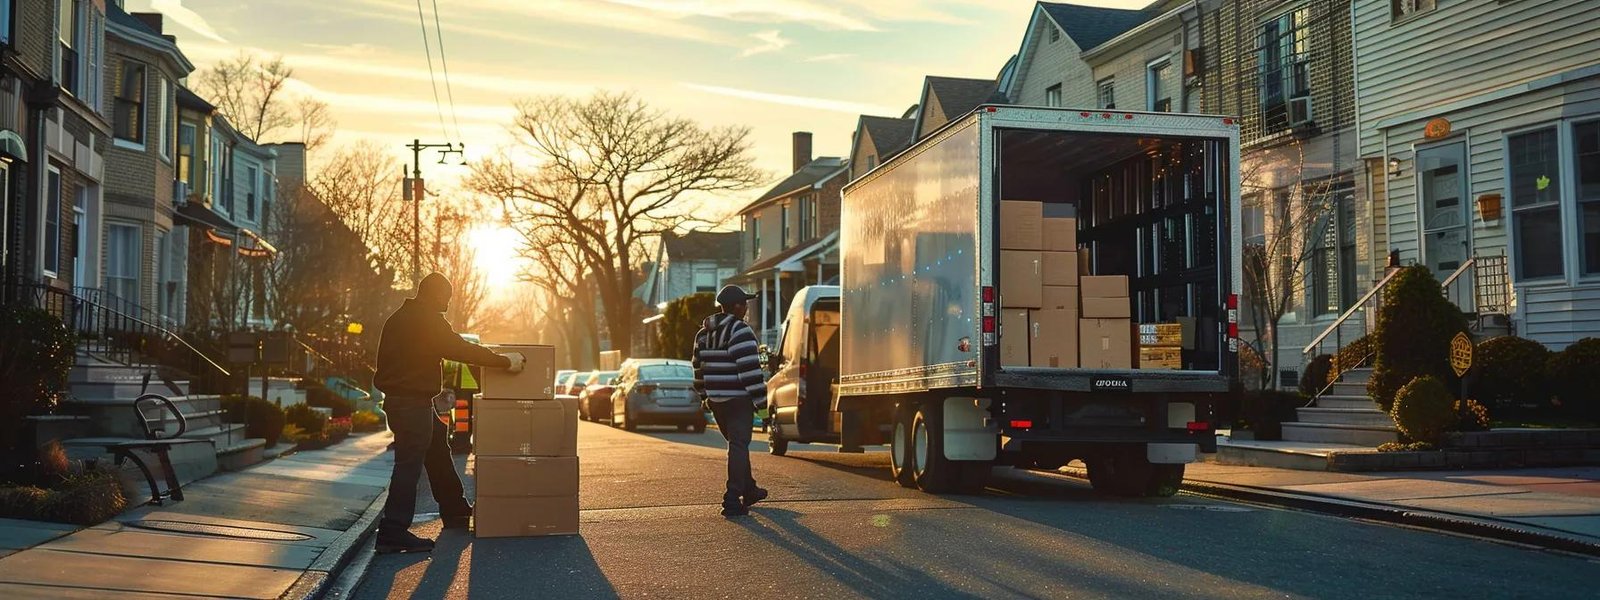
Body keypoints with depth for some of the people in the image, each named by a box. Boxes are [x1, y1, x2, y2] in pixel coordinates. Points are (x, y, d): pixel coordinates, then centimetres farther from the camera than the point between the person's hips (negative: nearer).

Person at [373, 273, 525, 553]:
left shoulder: (400, 318, 16)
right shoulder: (428, 320, -14)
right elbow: (460, 349, -19)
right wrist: (504, 361, -13)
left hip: (397, 398, 11)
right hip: (413, 401, -11)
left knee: (438, 451, 21)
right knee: (409, 464, -11)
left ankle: (455, 512, 32)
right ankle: (393, 532, -13)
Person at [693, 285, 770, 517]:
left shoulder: (703, 333, 12)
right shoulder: (740, 331, -14)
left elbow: (699, 367, 18)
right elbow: (750, 368, -19)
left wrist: (705, 395, 25)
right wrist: (760, 398, -15)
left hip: (716, 400, 8)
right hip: (738, 399, -8)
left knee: (736, 443, 21)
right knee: (738, 447, -6)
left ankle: (748, 490, 33)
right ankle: (732, 500, -12)